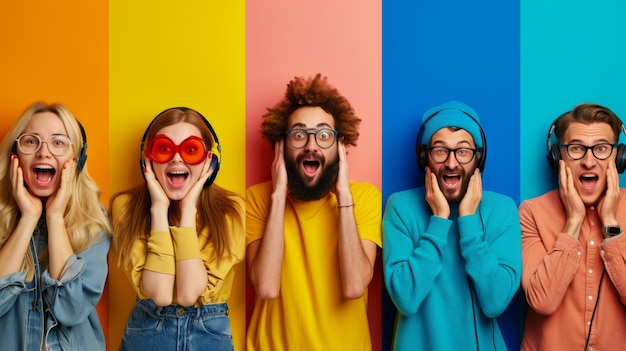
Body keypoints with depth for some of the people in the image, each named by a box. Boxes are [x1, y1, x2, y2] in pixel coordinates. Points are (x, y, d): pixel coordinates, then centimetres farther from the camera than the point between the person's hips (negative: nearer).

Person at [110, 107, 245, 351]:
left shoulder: (230, 210, -14)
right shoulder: (126, 206, -12)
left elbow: (190, 293, -23)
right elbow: (159, 293, -22)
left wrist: (188, 209, -23)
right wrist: (159, 207, -22)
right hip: (146, 331, 0)